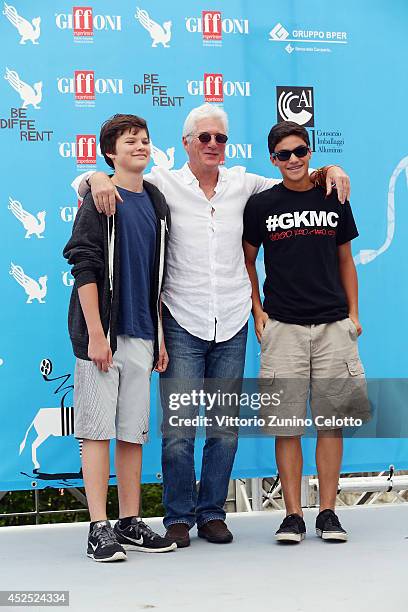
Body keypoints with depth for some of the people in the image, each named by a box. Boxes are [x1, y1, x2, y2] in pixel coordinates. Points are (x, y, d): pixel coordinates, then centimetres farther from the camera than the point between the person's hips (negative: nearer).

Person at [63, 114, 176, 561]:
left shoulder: (155, 202, 14)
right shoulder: (99, 201, -4)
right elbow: (84, 268, -10)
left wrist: (160, 336, 15)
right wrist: (95, 334, -16)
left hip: (141, 335, 6)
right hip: (102, 334, -6)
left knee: (134, 432, 9)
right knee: (97, 430, -3)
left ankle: (130, 524, 17)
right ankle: (99, 529, 1)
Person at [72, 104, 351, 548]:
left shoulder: (241, 184, 9)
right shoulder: (163, 186, 1)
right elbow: (85, 184, 3)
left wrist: (329, 170, 5)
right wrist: (98, 179, -21)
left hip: (231, 326, 3)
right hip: (182, 324, -3)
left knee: (225, 426, 7)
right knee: (178, 427, -4)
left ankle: (212, 512, 21)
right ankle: (179, 516, 11)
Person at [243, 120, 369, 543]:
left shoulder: (333, 200, 10)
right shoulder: (261, 205, 5)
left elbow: (345, 260, 17)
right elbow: (246, 260, 13)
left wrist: (353, 313, 10)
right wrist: (258, 312, 3)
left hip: (333, 325, 2)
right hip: (282, 327, -1)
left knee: (330, 422, 3)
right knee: (287, 425, -1)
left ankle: (328, 513, 12)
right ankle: (293, 515, 8)